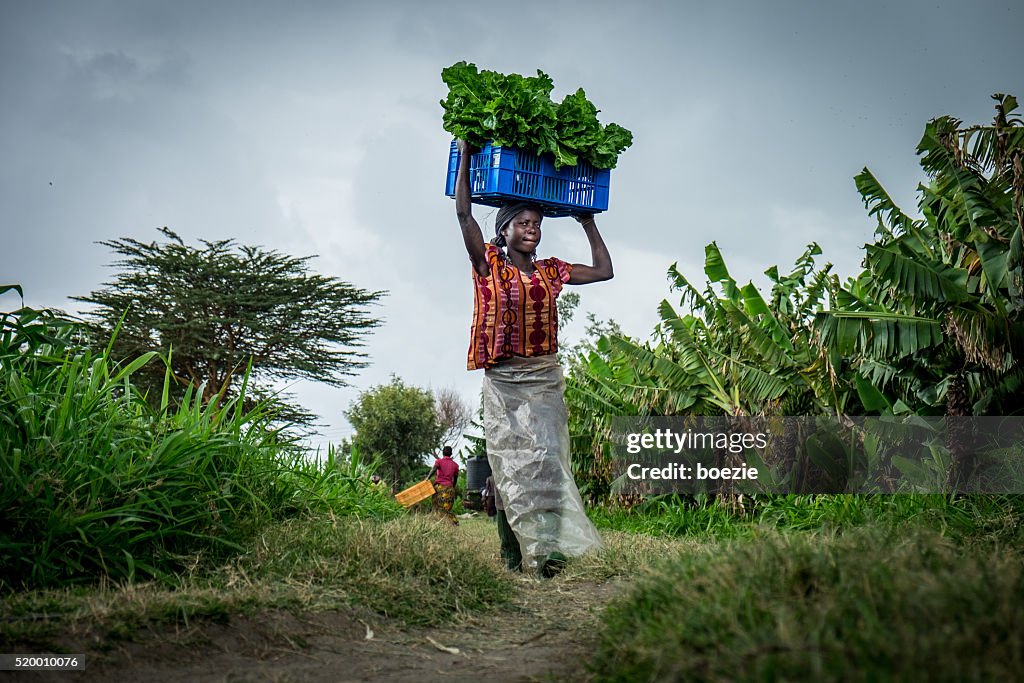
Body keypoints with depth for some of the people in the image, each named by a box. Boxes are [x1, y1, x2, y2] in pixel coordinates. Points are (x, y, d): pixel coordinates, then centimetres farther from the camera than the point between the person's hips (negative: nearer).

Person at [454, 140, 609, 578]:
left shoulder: (550, 272, 15)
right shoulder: (489, 266, 4)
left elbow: (604, 271, 20)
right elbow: (464, 215, -4)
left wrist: (588, 222, 23)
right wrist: (465, 155, 1)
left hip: (545, 377, 3)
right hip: (502, 378, -2)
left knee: (547, 457, -11)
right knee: (510, 461, -4)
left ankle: (547, 547, -19)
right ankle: (512, 553, -1)